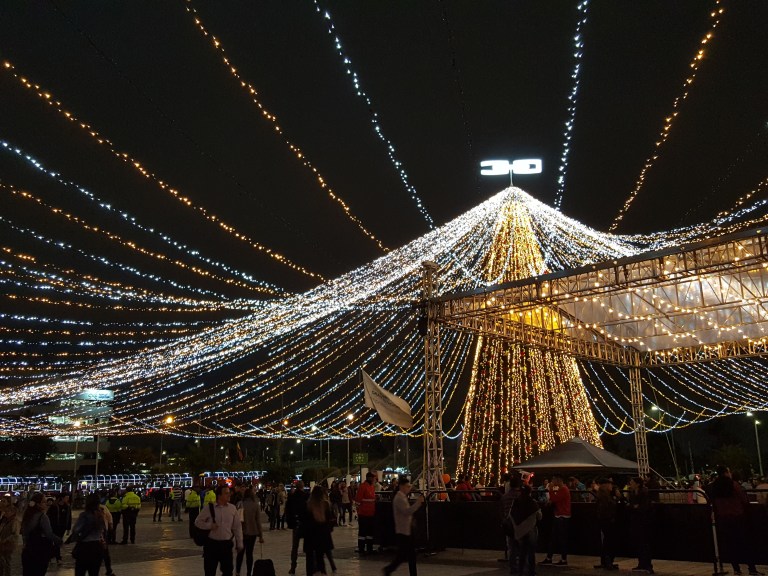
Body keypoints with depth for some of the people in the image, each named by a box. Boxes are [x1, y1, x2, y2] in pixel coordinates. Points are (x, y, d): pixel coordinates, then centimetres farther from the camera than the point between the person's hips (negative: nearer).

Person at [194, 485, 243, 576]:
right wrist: (209, 526, -15)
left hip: (226, 544, 2)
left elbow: (237, 527, 6)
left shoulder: (232, 508, 0)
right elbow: (198, 522, 2)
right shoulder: (208, 508, -6)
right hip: (211, 544, -2)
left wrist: (239, 544, 6)